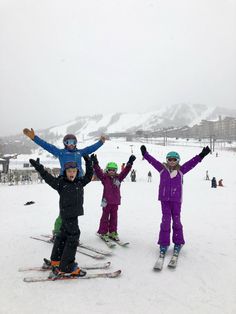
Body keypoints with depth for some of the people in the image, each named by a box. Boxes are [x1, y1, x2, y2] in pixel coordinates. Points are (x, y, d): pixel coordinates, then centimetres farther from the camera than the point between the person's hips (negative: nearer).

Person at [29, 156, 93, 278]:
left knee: (63, 236, 17)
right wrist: (39, 167, -27)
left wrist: (88, 162, 14)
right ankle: (66, 267, -1)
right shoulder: (60, 183, -9)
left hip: (74, 214, 7)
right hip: (67, 214, -7)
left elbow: (88, 176, 19)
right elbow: (48, 177, -16)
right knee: (73, 237, -9)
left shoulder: (80, 182, 8)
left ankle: (56, 261, 32)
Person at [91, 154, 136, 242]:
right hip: (106, 201, -4)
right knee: (105, 217, 6)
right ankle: (102, 232, 15)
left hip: (115, 201, 4)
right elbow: (98, 171, -17)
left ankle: (112, 232, 22)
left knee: (114, 217, 11)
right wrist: (95, 163, -31)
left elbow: (125, 171, 2)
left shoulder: (118, 178, 6)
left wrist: (130, 163, -7)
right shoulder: (104, 177, -4)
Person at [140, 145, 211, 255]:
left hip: (176, 200, 1)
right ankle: (163, 243, 11)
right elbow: (152, 161, 4)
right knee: (166, 220, 1)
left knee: (176, 220, 9)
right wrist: (145, 153, 0)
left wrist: (201, 155, -7)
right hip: (165, 199, -1)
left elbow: (191, 163, 0)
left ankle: (178, 243, 24)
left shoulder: (181, 170, 3)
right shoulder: (162, 169, 3)